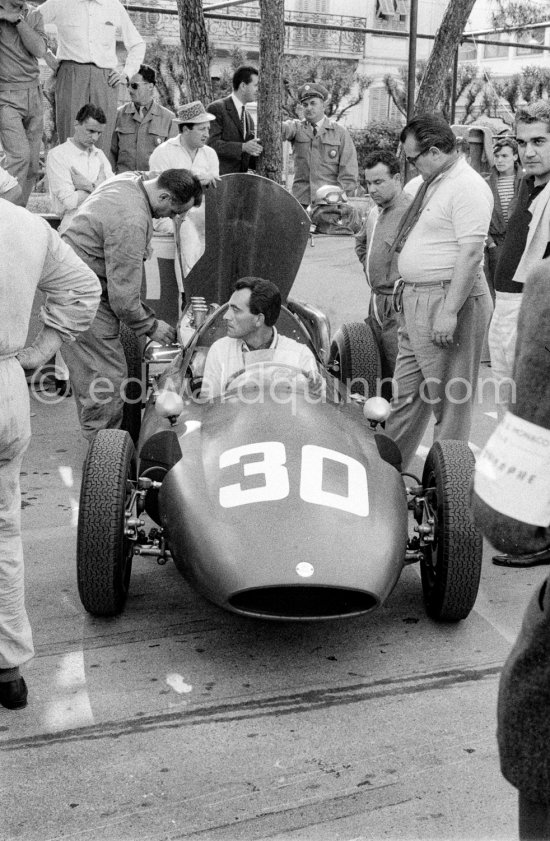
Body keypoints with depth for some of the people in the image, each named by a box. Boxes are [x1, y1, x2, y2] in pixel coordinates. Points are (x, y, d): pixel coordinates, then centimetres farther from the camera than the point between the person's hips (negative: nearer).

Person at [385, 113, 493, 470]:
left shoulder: (467, 187, -16)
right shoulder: (433, 183, 14)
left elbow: (471, 253, -23)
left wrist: (449, 311, -26)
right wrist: (408, 285, 20)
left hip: (448, 300, -10)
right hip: (418, 300, 10)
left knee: (450, 398, 0)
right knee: (407, 389, 17)